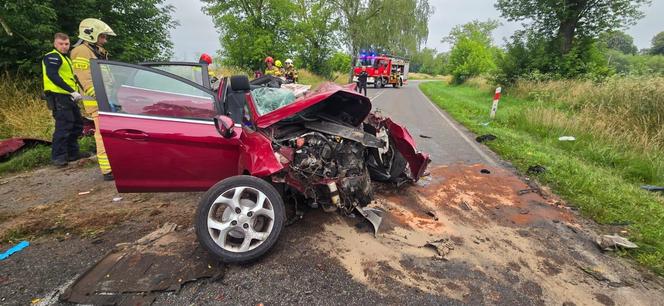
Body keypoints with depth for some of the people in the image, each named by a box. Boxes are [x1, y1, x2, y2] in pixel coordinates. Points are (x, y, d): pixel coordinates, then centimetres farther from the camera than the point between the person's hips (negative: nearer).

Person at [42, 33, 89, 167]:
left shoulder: (65, 58, 25)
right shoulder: (52, 57, -5)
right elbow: (53, 76, -20)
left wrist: (75, 92, 12)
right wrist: (72, 91, -27)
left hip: (68, 97, 10)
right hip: (59, 97, -10)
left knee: (77, 125, 13)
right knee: (63, 127, -12)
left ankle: (72, 152, 22)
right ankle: (58, 157, -7)